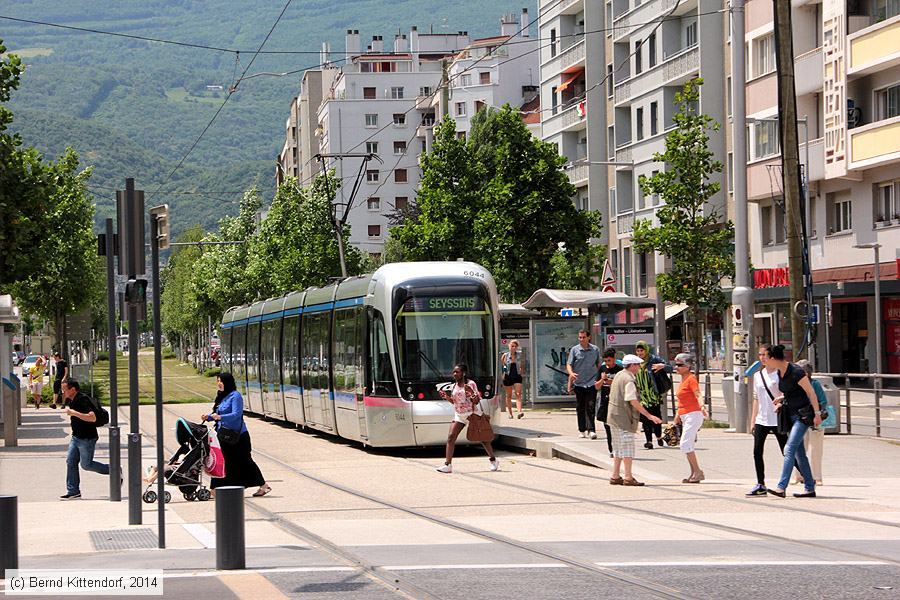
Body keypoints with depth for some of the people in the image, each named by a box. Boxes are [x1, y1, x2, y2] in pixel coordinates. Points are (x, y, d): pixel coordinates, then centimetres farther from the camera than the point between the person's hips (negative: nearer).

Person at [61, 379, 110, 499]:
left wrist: (74, 413, -34)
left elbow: (92, 417, -33)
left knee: (86, 464, -1)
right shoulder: (70, 401, 7)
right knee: (70, 462, 3)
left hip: (87, 439, -9)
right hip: (76, 437, 9)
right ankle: (73, 491, 8)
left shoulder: (83, 400, -23)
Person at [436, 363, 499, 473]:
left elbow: (477, 401, -12)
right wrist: (446, 397, 1)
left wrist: (471, 392, -31)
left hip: (472, 414, -5)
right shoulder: (454, 386, 8)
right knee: (450, 437, -10)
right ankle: (447, 464, -12)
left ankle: (494, 461, 23)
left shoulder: (470, 384, -11)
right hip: (459, 415, 5)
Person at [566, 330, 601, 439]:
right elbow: (569, 364, 0)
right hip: (579, 383, 1)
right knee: (580, 408, 6)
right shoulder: (574, 350, 3)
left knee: (591, 407, -9)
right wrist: (571, 373, -20)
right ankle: (582, 430, 16)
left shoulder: (595, 350, 7)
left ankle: (591, 430, -12)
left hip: (591, 383, -1)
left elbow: (598, 364, 17)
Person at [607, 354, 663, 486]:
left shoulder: (619, 376, 13)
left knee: (618, 448, 14)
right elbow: (633, 401, -22)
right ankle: (628, 478, -4)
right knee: (627, 447, -5)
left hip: (614, 416, 10)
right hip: (624, 418, -10)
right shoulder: (628, 380, -18)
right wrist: (649, 415, -21)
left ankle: (615, 477, 17)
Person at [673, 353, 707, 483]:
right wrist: (678, 415, 29)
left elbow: (698, 395, -25)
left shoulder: (691, 379, -12)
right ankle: (694, 474, 14)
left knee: (685, 445, -14)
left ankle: (698, 472, -10)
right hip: (685, 417, 10)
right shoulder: (683, 380, 16)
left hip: (693, 415, -10)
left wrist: (702, 406, -43)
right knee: (687, 447, 10)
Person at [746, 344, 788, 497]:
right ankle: (760, 485, 5)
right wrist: (752, 421, 13)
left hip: (778, 420, -6)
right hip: (761, 420, 6)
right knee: (757, 452, -3)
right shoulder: (758, 375, 12)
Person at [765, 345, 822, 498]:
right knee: (799, 453, 9)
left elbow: (811, 392, -15)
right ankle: (810, 488, 15)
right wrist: (780, 401, 5)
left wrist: (817, 414, -14)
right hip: (790, 414, 9)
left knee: (789, 449, -16)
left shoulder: (796, 372, -19)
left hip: (803, 415, -9)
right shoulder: (780, 372, 6)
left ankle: (781, 487, -22)